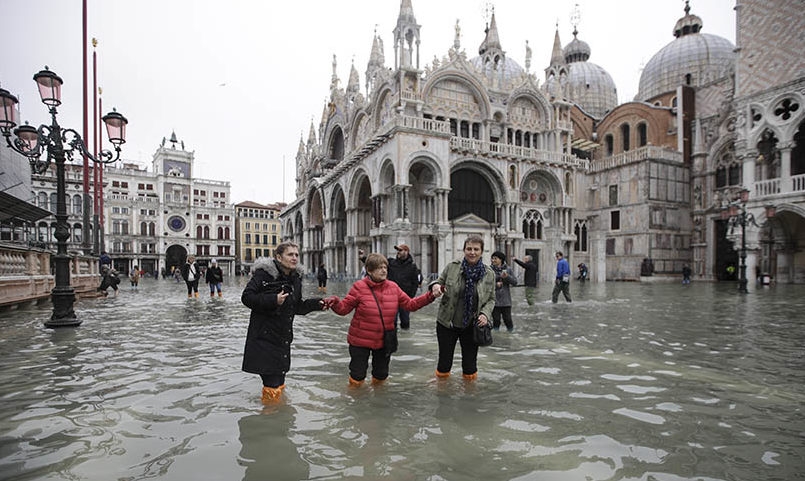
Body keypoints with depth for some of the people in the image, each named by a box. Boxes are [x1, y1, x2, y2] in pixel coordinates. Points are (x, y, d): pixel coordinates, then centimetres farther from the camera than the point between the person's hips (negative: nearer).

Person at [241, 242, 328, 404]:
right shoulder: (264, 273, -13)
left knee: (279, 378, 17)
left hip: (283, 337, 7)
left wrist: (316, 304, -2)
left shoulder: (296, 277, 7)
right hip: (264, 337, -6)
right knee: (272, 382, -5)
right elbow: (247, 297, -15)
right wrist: (273, 300, -25)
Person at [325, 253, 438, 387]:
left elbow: (410, 304, 3)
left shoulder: (393, 287, -3)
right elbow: (343, 308, -11)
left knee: (381, 375, 20)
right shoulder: (359, 287, -14)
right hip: (360, 341, -3)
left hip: (384, 341, 4)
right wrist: (334, 302, -33)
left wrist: (430, 296, -5)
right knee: (357, 376, 9)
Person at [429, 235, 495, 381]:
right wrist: (435, 285, -20)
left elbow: (491, 299, 4)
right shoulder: (452, 267, -8)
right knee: (444, 363, 11)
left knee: (470, 368, 14)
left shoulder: (489, 274, -4)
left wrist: (485, 314, -14)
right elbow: (439, 281, 4)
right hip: (447, 324, -1)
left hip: (472, 326, 1)